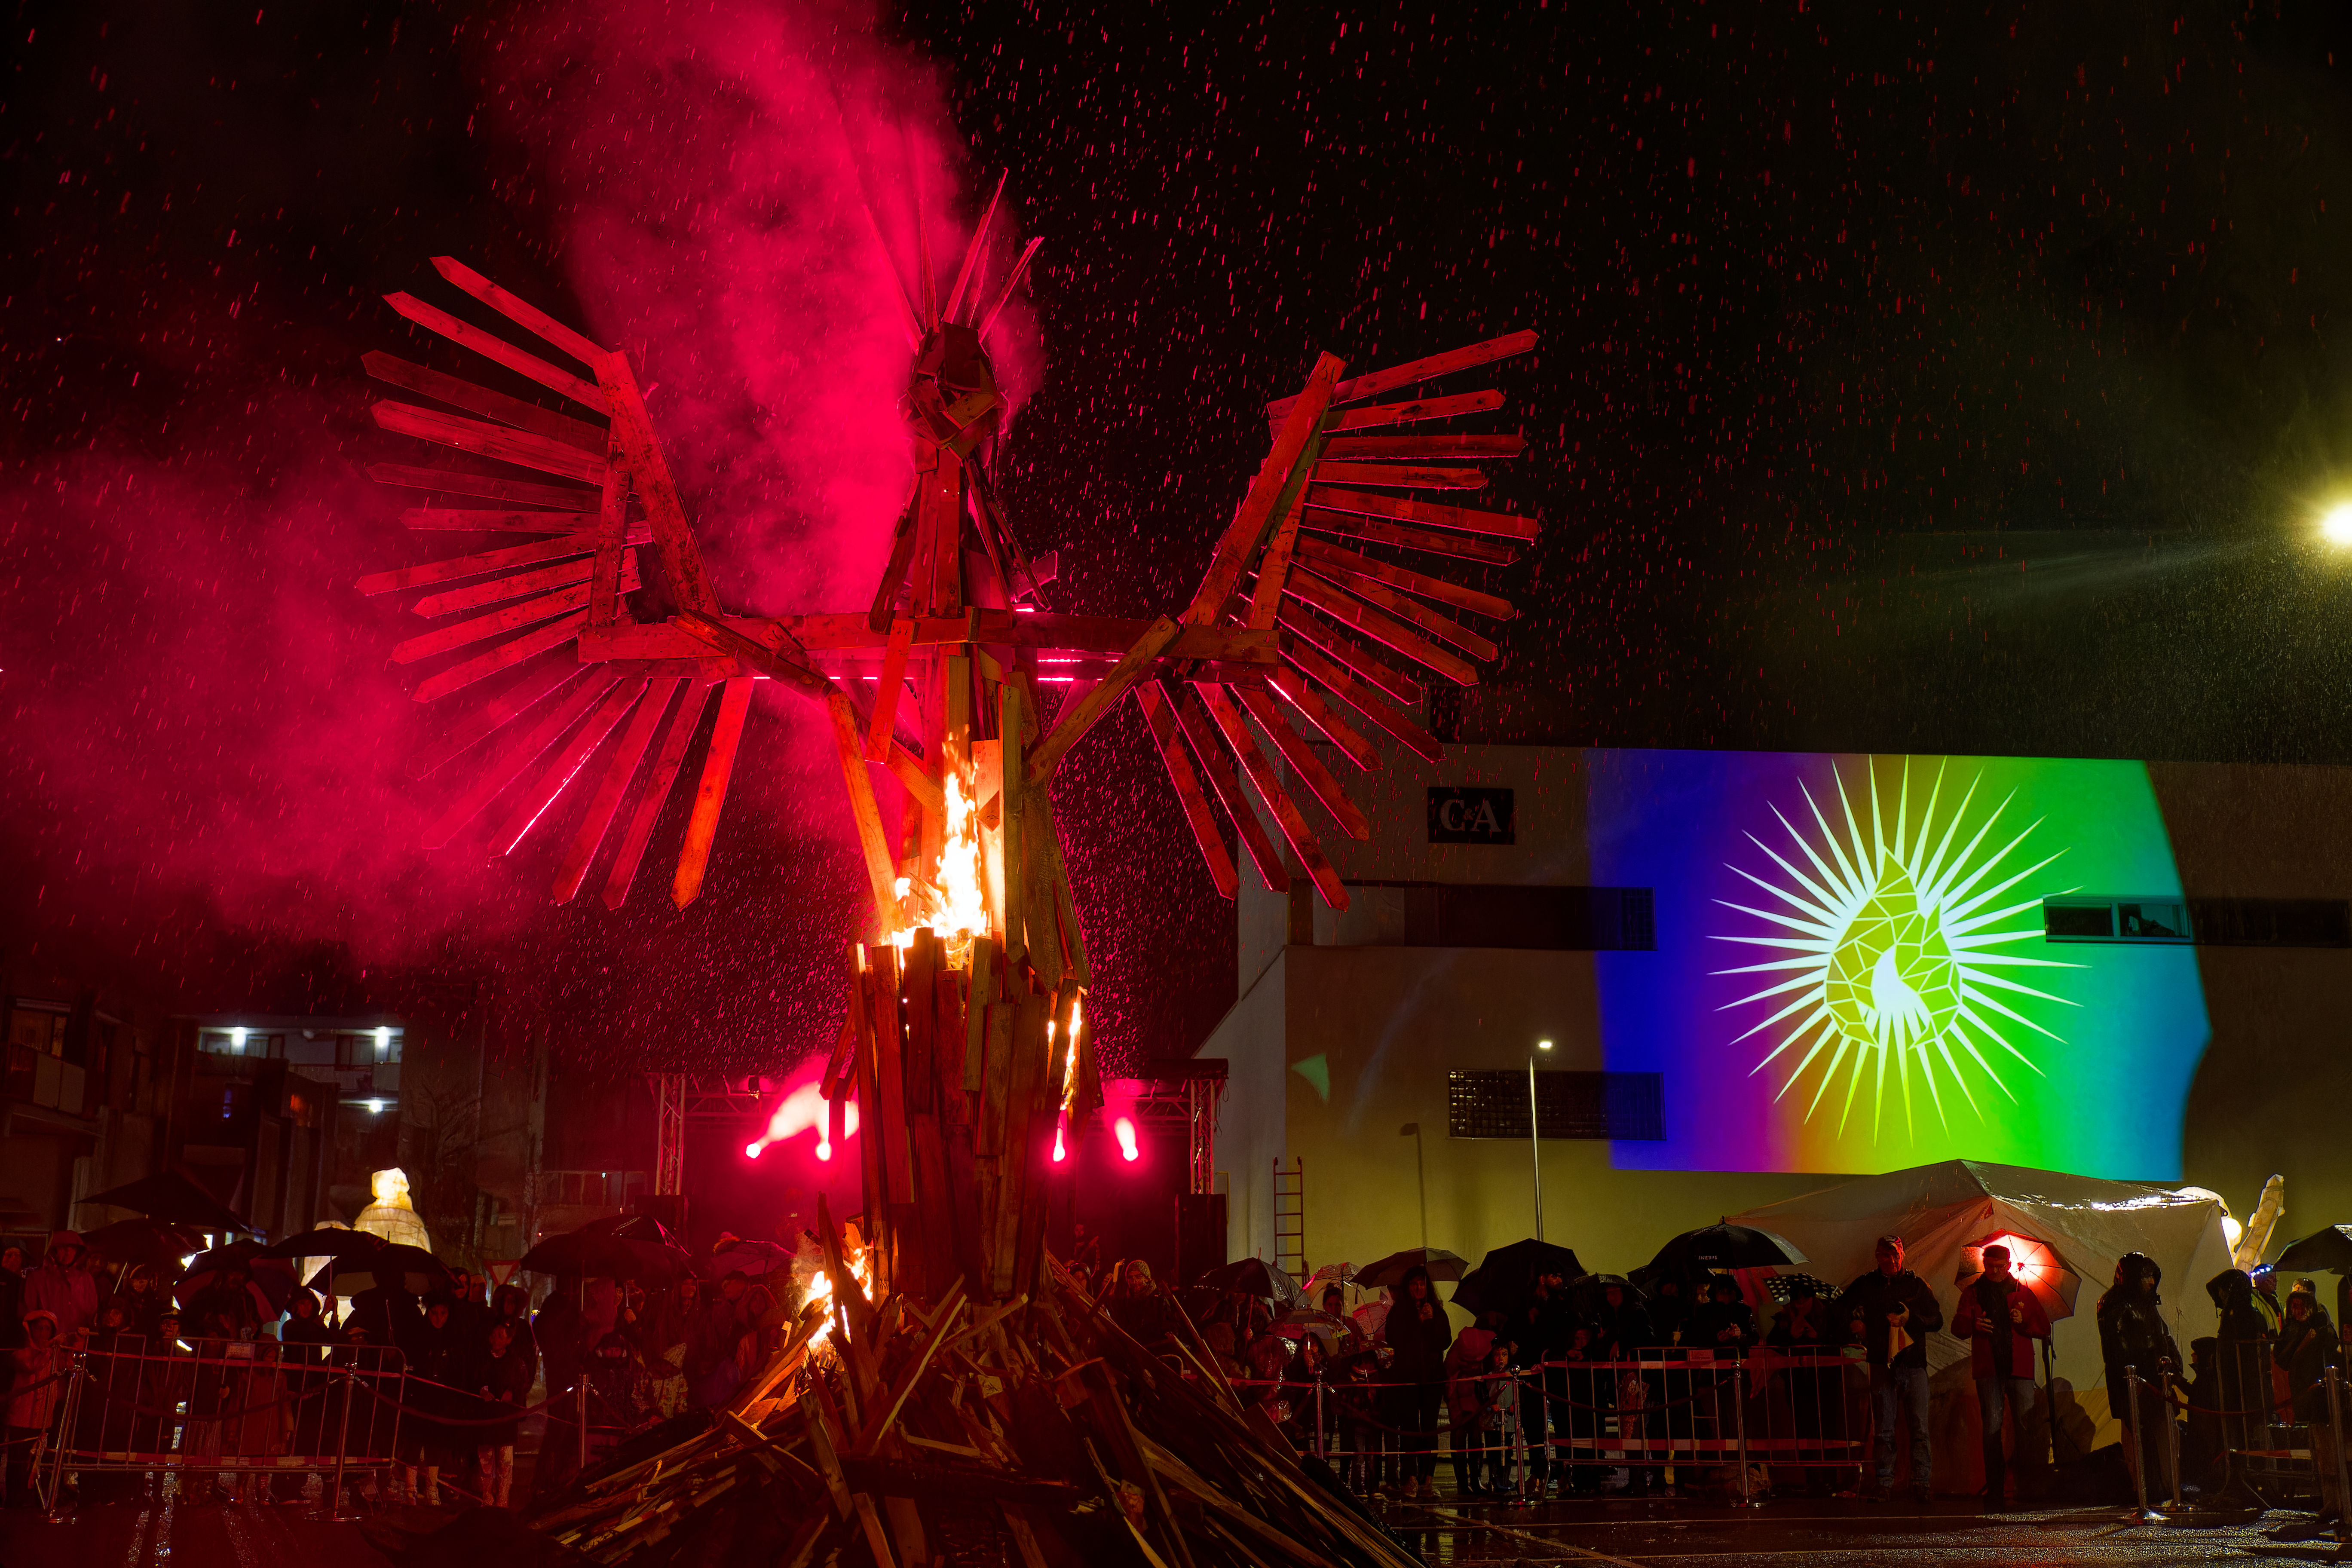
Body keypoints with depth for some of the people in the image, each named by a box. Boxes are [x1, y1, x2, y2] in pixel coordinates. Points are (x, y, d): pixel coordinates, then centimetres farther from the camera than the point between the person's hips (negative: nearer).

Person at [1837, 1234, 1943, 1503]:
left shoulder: (1917, 1284, 8)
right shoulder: (1866, 1286, 9)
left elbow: (1937, 1320, 7)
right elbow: (1841, 1308, 20)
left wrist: (1911, 1319, -9)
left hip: (1913, 1363, 0)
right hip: (1881, 1364, 0)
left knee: (1920, 1428, -5)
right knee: (1884, 1430, 2)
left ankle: (1922, 1482, -1)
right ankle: (1884, 1483, 5)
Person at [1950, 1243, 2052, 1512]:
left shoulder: (2023, 1294, 14)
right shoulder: (1973, 1294, 14)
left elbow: (2045, 1328, 12)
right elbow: (1958, 1326, 7)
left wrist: (2024, 1322, -8)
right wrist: (1974, 1324, -15)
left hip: (2019, 1368, 0)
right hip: (1988, 1369, 0)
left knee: (2026, 1425, -8)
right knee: (1992, 1428, -3)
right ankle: (1995, 1492, 1)